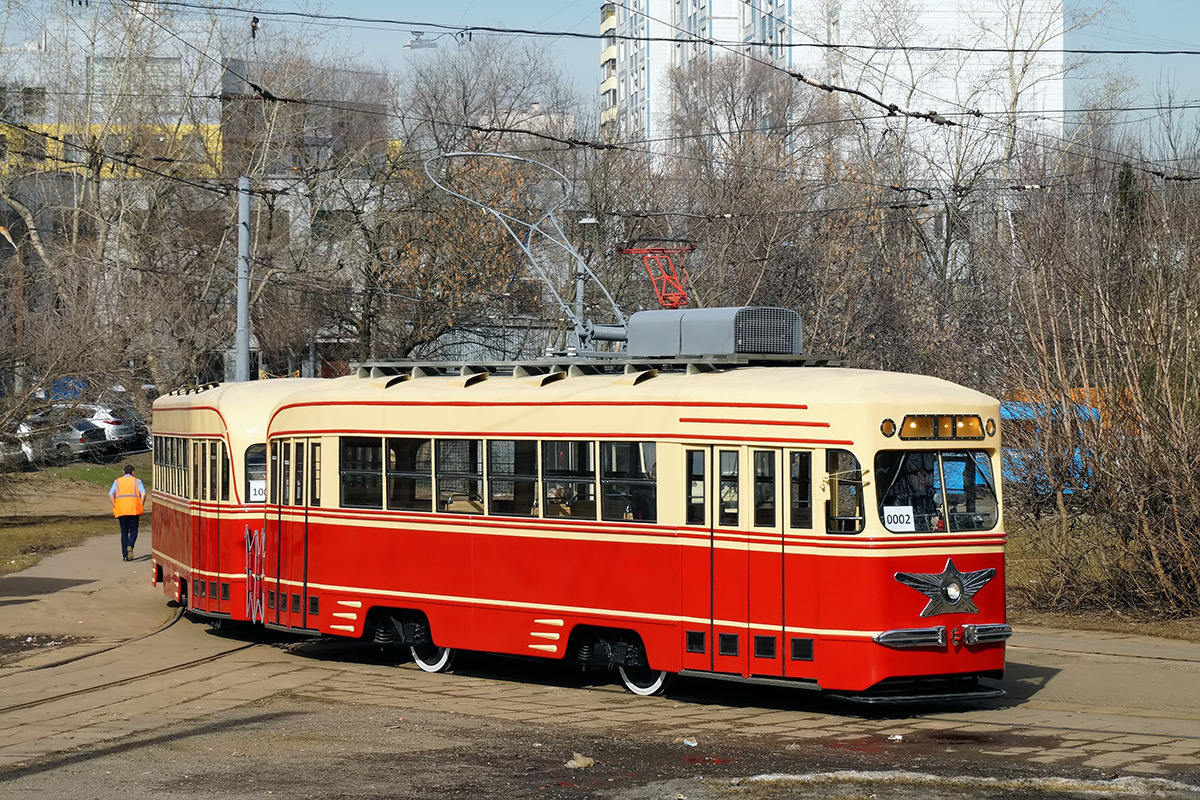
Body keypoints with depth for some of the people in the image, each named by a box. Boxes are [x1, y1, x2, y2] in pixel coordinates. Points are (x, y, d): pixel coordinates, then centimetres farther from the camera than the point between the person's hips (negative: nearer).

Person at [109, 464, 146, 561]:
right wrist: (141, 507, 1)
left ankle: (124, 555, 4)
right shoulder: (137, 481, 9)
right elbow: (143, 494, -5)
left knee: (124, 532, 10)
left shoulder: (117, 481, 14)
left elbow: (111, 495, 1)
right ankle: (130, 546, -24)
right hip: (134, 509, -2)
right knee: (133, 531, 5)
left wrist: (115, 507, 5)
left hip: (121, 509, 2)